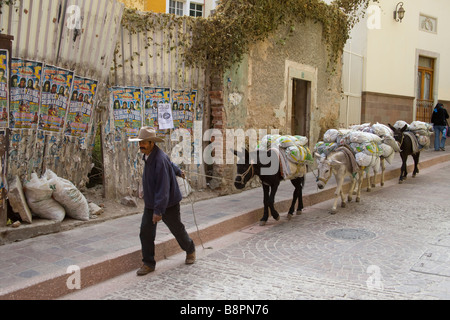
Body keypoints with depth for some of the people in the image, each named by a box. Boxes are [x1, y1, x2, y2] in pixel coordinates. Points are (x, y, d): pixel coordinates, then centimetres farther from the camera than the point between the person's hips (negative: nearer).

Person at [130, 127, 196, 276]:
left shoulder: (160, 159, -27)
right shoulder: (148, 156, 2)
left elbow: (163, 187, -31)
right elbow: (169, 162, 22)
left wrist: (159, 210, -35)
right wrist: (178, 171, 41)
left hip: (168, 204, -8)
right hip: (151, 203, 8)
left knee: (177, 230, 12)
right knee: (145, 232, -1)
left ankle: (190, 250, 38)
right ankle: (148, 263, 10)